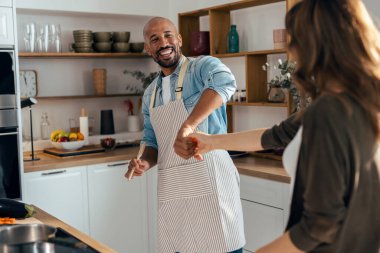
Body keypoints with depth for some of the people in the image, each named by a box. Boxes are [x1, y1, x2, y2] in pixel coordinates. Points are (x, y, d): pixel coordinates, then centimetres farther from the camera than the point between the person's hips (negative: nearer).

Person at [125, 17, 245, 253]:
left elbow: (225, 82, -28)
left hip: (209, 178, -6)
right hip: (170, 187, 6)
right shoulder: (149, 95, 16)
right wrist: (145, 162, -1)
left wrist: (188, 125, -38)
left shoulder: (202, 67, -4)